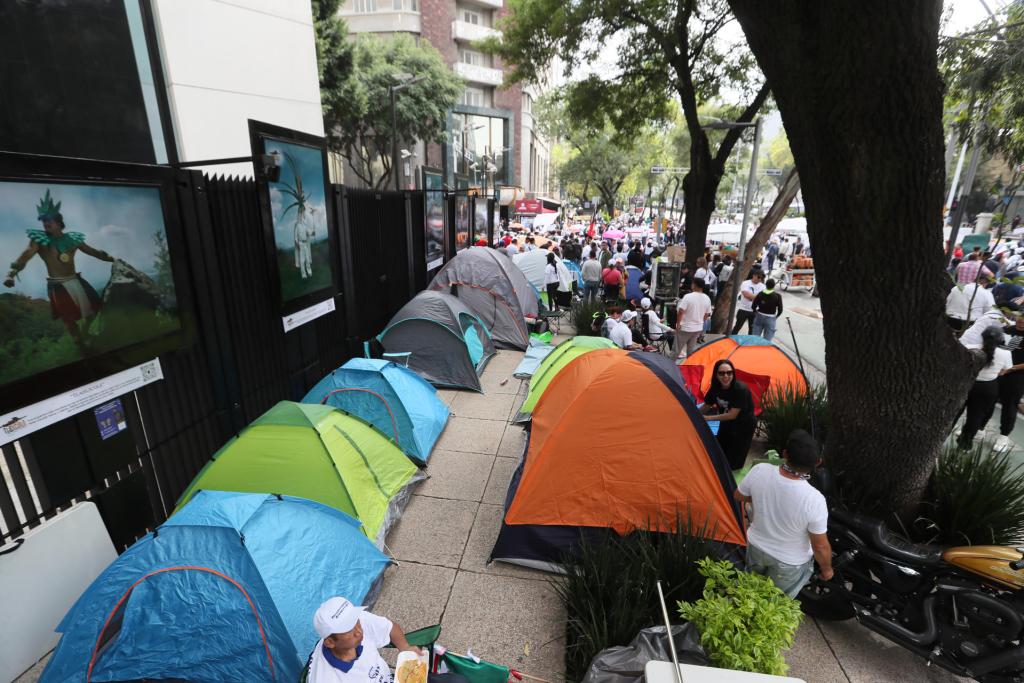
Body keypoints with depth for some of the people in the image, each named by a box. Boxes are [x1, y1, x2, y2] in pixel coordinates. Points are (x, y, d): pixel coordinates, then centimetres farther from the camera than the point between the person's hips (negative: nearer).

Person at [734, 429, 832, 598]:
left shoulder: (759, 471, -28)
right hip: (789, 562, -3)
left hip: (756, 546, 3)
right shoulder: (814, 500, -36)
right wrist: (826, 569, 1)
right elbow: (821, 547, -20)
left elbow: (738, 496, -6)